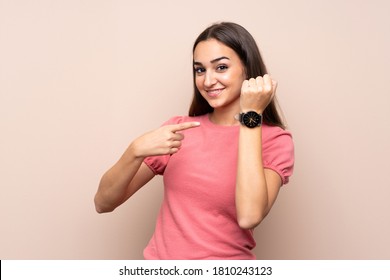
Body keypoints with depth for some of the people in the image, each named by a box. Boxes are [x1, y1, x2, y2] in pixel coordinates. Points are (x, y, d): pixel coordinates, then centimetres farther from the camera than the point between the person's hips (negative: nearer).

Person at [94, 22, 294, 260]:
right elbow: (103, 203, 0)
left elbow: (249, 217, -21)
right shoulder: (180, 129, 4)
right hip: (159, 262, 2)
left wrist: (251, 116, -16)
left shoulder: (274, 139, -3)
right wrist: (136, 151, -17)